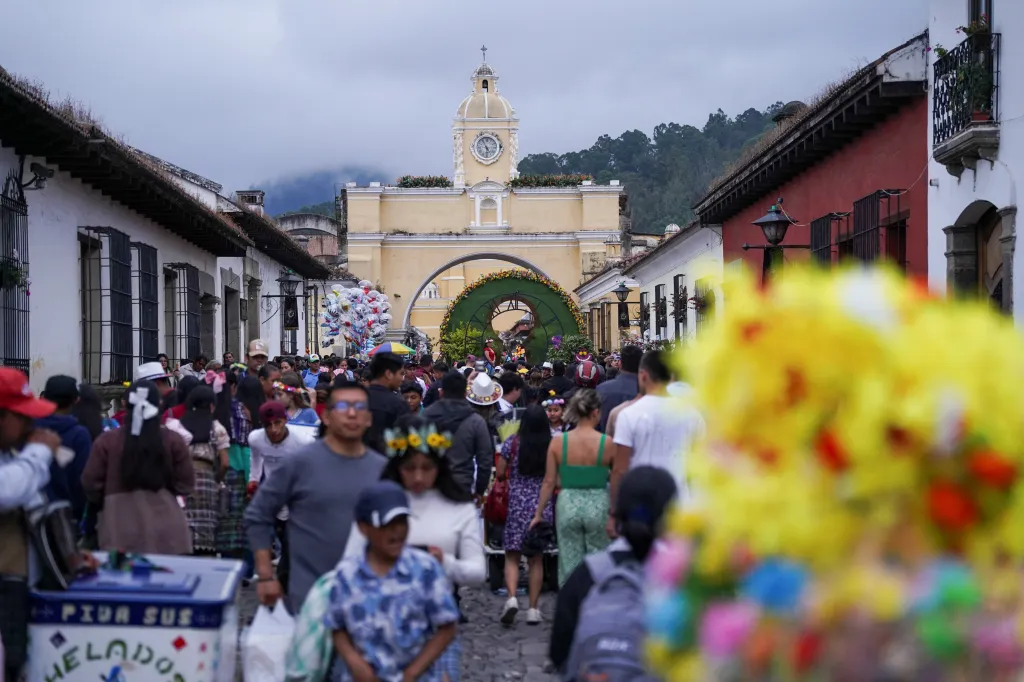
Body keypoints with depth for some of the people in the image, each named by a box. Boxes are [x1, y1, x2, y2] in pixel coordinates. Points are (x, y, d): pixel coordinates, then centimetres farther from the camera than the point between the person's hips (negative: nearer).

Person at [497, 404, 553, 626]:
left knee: (512, 556, 6)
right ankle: (533, 609, 10)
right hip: (542, 506, 1)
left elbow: (500, 473, 2)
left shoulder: (511, 443, -4)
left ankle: (512, 597, -16)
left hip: (516, 504, -1)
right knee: (536, 559, 10)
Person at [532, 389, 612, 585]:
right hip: (598, 505, -1)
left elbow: (549, 481, 1)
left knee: (569, 563, 9)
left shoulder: (557, 442, -3)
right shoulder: (607, 443, -7)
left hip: (568, 505, 2)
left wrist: (538, 513, 10)